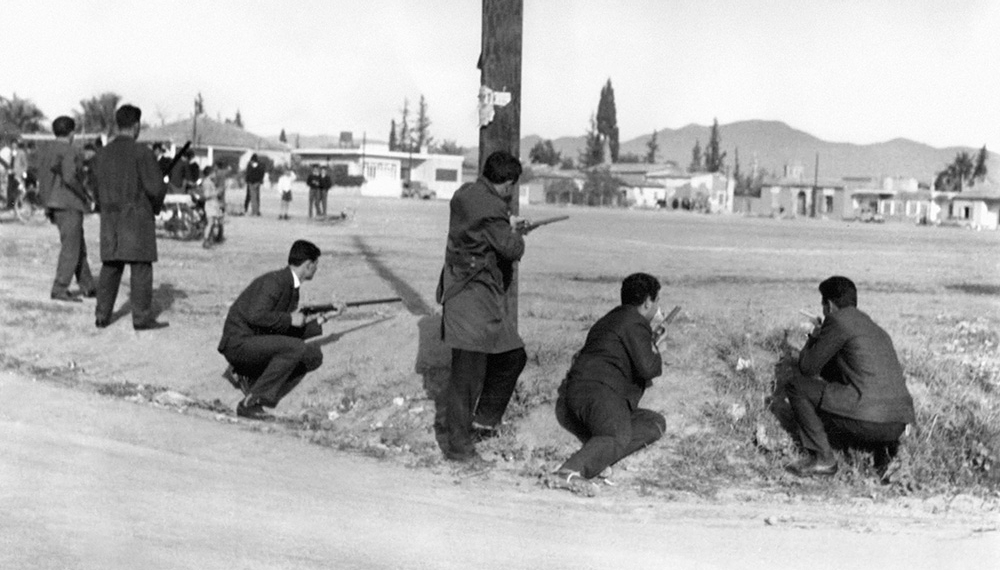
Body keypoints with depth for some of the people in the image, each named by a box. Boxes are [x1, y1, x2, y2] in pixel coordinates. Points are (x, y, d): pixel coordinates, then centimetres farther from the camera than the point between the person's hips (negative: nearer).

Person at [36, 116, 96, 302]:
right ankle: (59, 290, -6)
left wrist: (48, 206, 16)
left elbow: (42, 180, 12)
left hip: (54, 204, 9)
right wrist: (84, 195, -10)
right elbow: (69, 177, -24)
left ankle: (87, 286, 19)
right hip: (70, 204, -9)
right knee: (70, 248, -5)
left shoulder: (45, 151, 13)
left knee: (79, 246, 15)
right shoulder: (70, 152, -13)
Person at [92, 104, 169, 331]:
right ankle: (142, 317, -1)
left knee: (110, 267, 11)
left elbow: (97, 188, 11)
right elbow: (155, 186, -13)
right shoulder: (141, 152, -10)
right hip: (137, 216, -6)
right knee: (141, 268, -2)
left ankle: (102, 315, 13)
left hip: (110, 217, 6)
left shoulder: (101, 154, 8)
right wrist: (155, 206, 6)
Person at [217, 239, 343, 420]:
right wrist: (290, 319, -19)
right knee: (295, 348, -28)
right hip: (239, 343, -9)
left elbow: (296, 330, 13)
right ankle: (249, 403, -20)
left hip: (258, 343, 9)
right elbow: (255, 316, -29)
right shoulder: (274, 282, -17)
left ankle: (252, 378, 7)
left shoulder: (292, 288, 12)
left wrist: (323, 317, 10)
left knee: (313, 356, 4)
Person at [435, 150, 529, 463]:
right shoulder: (491, 209, -21)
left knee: (512, 356, 17)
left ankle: (484, 418, 28)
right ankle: (458, 444, 5)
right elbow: (512, 249, -19)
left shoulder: (466, 193, 8)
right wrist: (516, 235, 0)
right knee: (469, 373, -3)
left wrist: (510, 229, 19)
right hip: (474, 298, -10)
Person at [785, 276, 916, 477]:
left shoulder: (839, 320, 0)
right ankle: (883, 448, 11)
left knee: (796, 387, 5)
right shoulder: (876, 329, 26)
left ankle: (822, 458, 2)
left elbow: (807, 368, 4)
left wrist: (812, 339, 23)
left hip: (868, 418, -8)